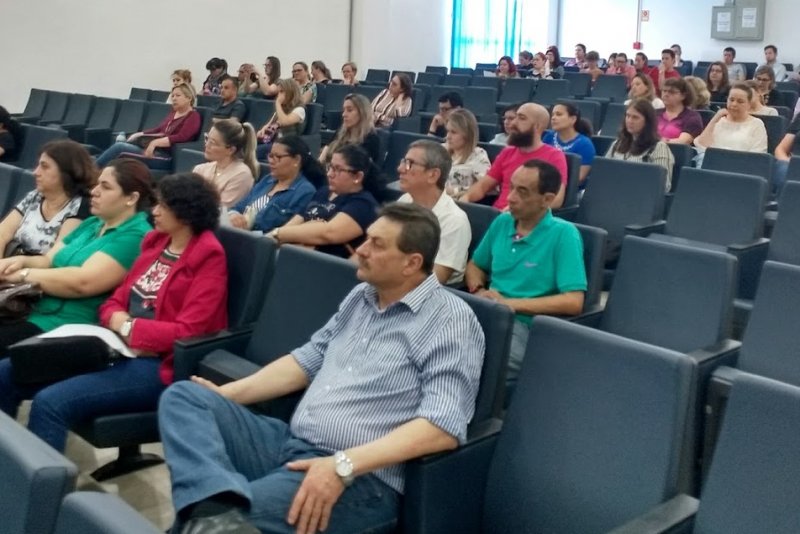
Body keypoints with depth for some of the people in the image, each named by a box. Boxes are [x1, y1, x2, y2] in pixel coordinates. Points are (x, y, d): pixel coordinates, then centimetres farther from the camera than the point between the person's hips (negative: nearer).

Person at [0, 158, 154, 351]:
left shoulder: (135, 236, -12)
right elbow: (49, 261, 18)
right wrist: (22, 261, -4)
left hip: (65, 327, -8)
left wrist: (24, 274, -13)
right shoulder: (91, 224, 17)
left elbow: (83, 282, -22)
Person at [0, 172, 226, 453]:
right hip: (117, 348, 9)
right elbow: (115, 301, 15)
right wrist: (119, 321, -8)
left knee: (50, 402, -26)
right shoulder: (155, 241, 14)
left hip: (159, 365, -9)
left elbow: (188, 332, -18)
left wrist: (130, 327, -13)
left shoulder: (208, 257, -11)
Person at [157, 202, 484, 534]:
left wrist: (343, 466, -28)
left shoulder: (450, 321, -11)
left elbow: (444, 427, -21)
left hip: (361, 478, -9)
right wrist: (226, 394, 12)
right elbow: (310, 359, 22)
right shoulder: (361, 296, 16)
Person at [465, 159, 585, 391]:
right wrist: (478, 291, 1)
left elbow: (573, 302, -14)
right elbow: (475, 266, 26)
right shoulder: (502, 222, 12)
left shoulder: (563, 234, -7)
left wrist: (511, 303, -15)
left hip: (525, 325, -5)